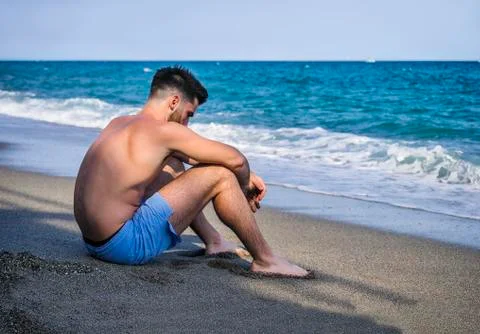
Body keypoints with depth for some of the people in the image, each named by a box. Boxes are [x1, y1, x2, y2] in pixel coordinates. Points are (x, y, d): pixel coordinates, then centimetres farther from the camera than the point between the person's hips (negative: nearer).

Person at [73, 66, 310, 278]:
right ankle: (265, 260, 7)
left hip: (94, 242, 10)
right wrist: (244, 187, 15)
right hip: (125, 245, -9)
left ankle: (213, 241, 36)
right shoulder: (164, 130, -12)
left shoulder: (118, 123, 15)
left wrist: (246, 176, 25)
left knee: (172, 164, 28)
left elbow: (189, 154, 25)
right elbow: (235, 159, -8)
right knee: (220, 176, -5)